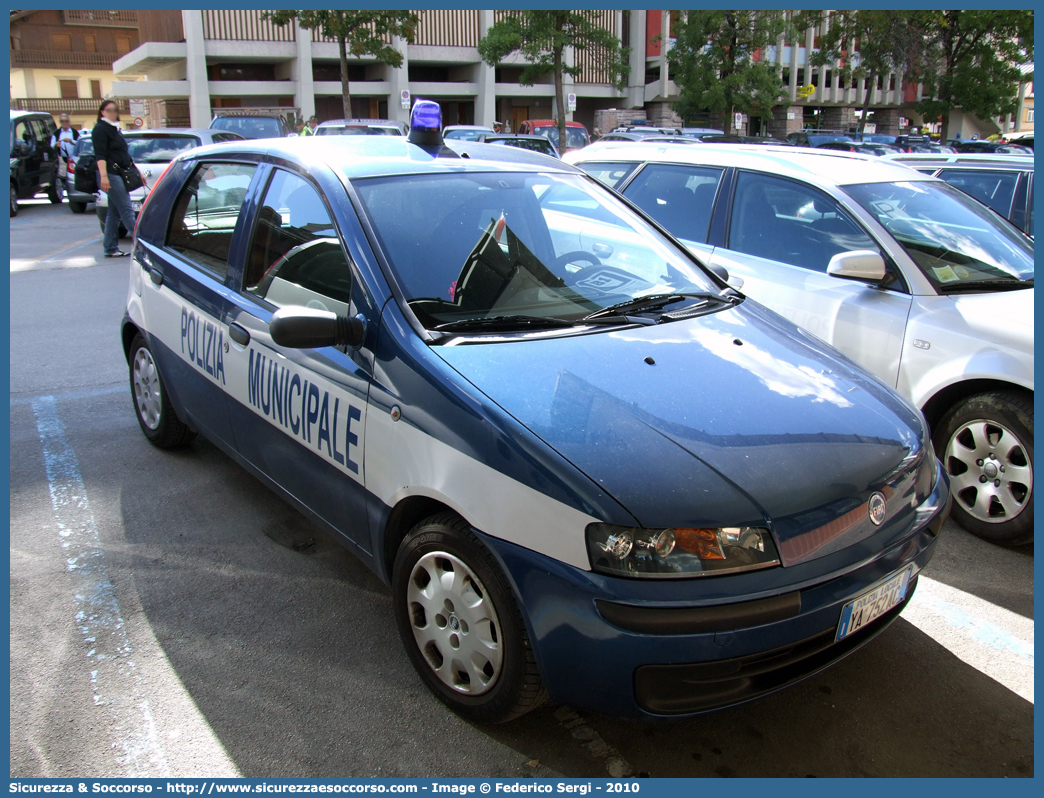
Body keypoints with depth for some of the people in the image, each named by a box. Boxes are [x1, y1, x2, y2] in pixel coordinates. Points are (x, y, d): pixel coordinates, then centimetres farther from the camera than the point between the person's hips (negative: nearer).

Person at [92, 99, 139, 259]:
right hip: (110, 175, -9)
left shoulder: (116, 129, 21)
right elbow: (100, 155, -15)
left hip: (119, 174, 9)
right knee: (127, 210, -12)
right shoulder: (100, 129, -6)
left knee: (114, 213, 9)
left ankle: (110, 248, 12)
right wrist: (103, 176, -25)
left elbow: (124, 154, 27)